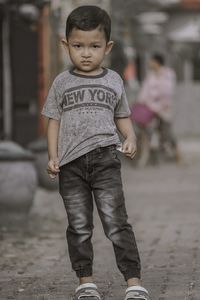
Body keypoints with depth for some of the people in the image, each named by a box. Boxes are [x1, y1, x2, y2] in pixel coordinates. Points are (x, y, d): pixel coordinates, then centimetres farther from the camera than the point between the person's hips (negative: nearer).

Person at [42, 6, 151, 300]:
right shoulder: (62, 83, 6)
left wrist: (130, 137, -4)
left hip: (104, 160, -1)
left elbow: (122, 116, 16)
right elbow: (54, 121, 9)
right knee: (79, 226, 6)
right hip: (71, 165, 1)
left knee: (116, 223, -9)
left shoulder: (113, 81, 7)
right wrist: (53, 156, -1)